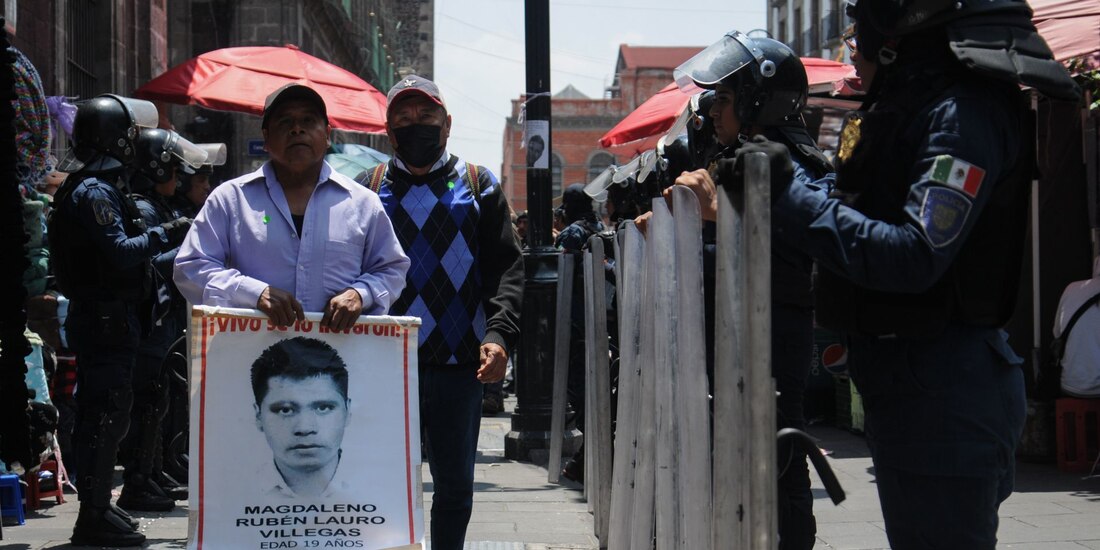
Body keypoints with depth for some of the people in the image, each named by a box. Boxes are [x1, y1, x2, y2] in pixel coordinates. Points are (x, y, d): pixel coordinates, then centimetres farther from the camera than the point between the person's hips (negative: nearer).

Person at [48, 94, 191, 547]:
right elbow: (119, 252, -24)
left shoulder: (99, 187, 18)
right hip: (105, 318, -11)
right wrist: (165, 235, -16)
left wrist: (159, 236, 10)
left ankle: (98, 507, 25)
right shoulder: (95, 191, -15)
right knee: (105, 415, -7)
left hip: (104, 317, 11)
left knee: (103, 413, 16)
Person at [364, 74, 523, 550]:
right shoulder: (372, 188, 9)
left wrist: (499, 332, -13)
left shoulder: (478, 186, 9)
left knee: (455, 488, 10)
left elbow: (506, 266, 2)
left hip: (458, 363, 0)